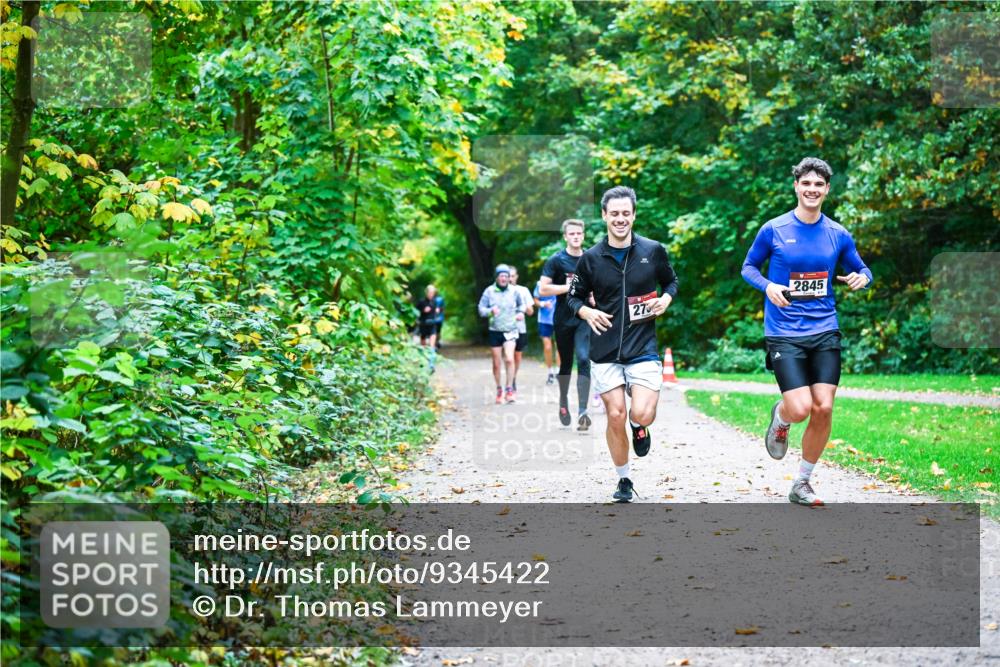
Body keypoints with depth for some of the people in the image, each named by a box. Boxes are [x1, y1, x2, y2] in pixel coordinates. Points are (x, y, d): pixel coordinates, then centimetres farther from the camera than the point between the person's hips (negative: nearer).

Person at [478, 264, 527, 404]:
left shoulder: (514, 291, 2)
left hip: (510, 331, -1)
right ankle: (499, 389, 25)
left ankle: (509, 390, -12)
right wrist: (491, 311, -19)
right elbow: (481, 309, 0)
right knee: (496, 364, 7)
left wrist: (521, 312, -1)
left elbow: (521, 304, 19)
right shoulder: (489, 291, -1)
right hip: (495, 331, 1)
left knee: (509, 359, -19)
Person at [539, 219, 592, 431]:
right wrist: (570, 287, -16)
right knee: (566, 363, 12)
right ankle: (563, 401, 37)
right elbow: (543, 289, -12)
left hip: (585, 317, 1)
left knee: (583, 360, -15)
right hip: (564, 319, -1)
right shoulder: (556, 260, -3)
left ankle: (582, 412, -21)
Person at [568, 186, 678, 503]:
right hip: (605, 351, 1)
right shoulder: (591, 258, 1)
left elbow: (671, 281, 16)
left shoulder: (653, 250, 1)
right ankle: (624, 480, 19)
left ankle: (639, 426, 22)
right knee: (615, 416, 0)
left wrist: (666, 299, -4)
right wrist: (587, 312, -9)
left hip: (643, 348, -1)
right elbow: (574, 296, 11)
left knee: (642, 414, -17)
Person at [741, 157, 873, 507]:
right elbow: (748, 267, 10)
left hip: (825, 333, 3)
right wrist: (767, 286, -11)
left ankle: (802, 484, 12)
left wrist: (861, 278, -6)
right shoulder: (773, 230, -1)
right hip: (784, 335, -3)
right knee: (801, 408, -15)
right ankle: (780, 418, 25)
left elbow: (862, 270, 18)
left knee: (823, 409, -6)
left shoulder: (838, 235, 6)